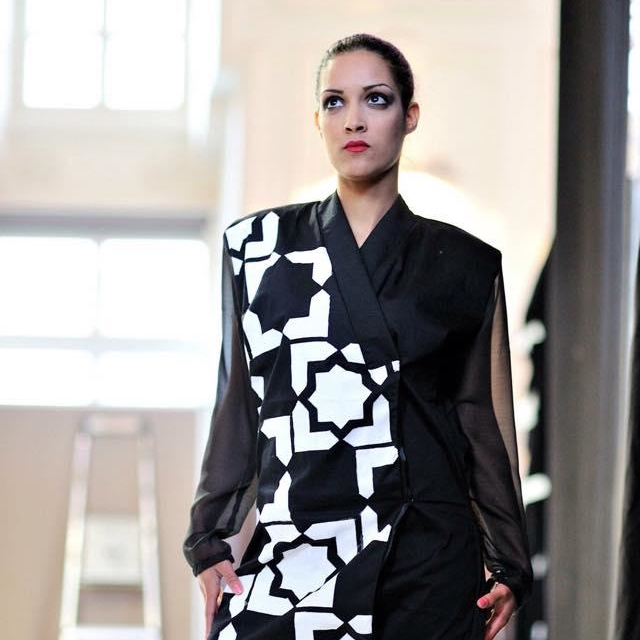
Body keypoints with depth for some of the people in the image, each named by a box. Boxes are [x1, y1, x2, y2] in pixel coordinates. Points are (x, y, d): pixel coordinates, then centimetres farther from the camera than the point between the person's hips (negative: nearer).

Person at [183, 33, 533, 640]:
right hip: (292, 550, 1)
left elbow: (487, 422, 9)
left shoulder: (463, 265, 7)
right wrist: (209, 542, 8)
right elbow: (238, 402, 12)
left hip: (429, 565, 0)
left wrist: (508, 564, 7)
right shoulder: (259, 246, 9)